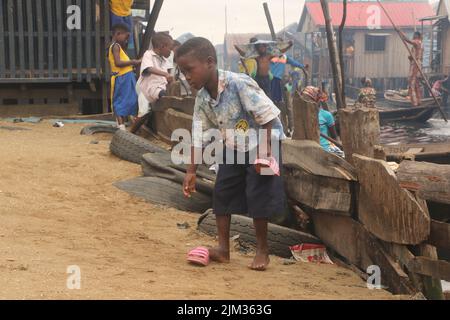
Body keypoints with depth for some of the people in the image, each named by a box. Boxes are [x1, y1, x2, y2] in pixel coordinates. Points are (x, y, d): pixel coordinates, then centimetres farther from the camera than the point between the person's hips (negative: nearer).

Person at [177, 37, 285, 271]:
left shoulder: (239, 84, -28)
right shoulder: (202, 98, -7)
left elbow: (267, 116, -24)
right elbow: (198, 136, 0)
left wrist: (264, 152, -24)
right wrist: (191, 171, -1)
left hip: (263, 143, -7)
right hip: (233, 147, 7)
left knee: (258, 196, -8)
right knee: (222, 192, 4)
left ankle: (262, 250, 8)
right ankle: (223, 248, 13)